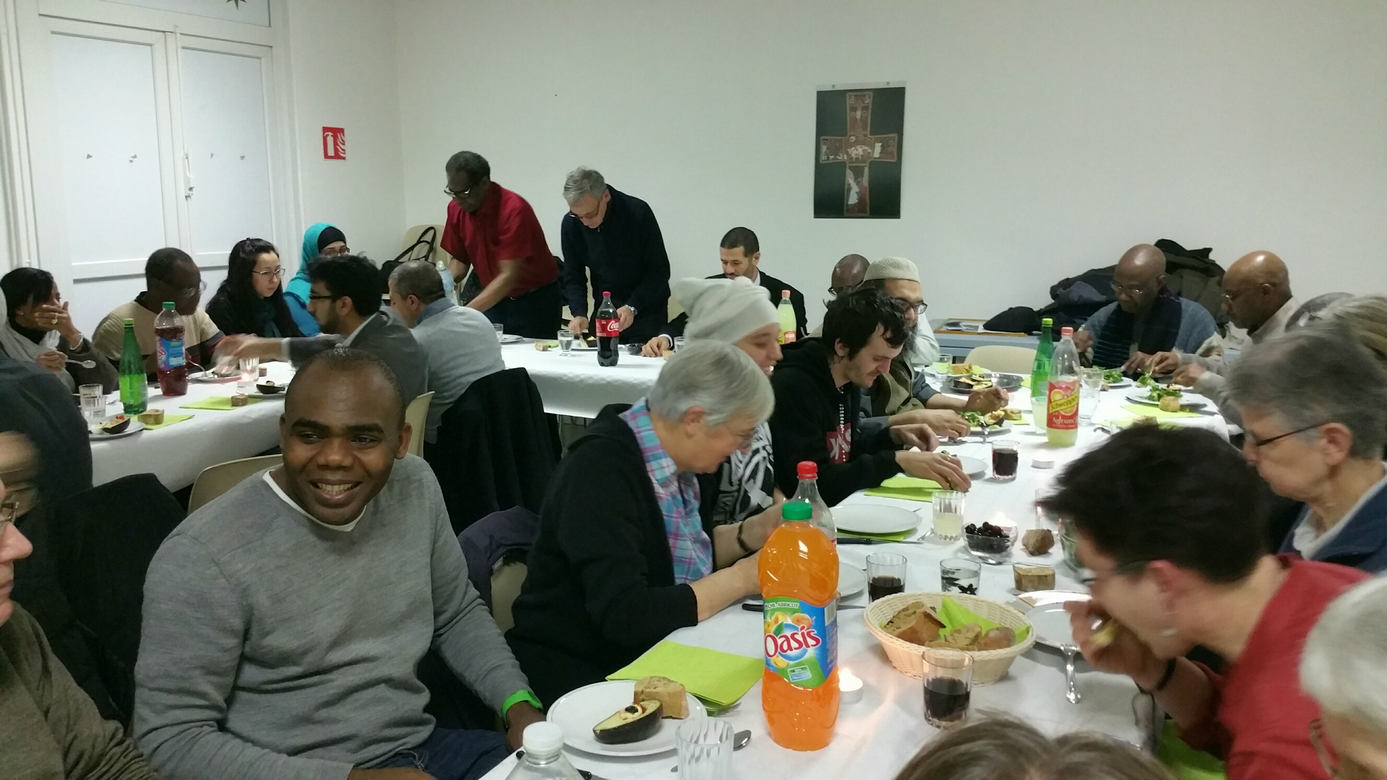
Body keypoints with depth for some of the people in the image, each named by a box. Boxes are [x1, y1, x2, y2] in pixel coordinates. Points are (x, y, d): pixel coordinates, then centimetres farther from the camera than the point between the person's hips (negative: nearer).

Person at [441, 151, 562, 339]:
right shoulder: (456, 208, -3)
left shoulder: (513, 209, -24)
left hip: (534, 302, -5)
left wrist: (466, 312, -33)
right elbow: (460, 259, 10)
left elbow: (508, 276, -27)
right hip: (495, 300, 6)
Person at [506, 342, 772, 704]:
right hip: (579, 679, -7)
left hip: (645, 658, 7)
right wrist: (740, 579, -20)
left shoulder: (666, 455, 0)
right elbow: (623, 616, -30)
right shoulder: (602, 470, -24)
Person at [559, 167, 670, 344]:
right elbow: (573, 277, 0)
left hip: (645, 313, -3)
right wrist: (579, 314, -16)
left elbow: (659, 271, -15)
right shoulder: (571, 224, -6)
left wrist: (632, 307, -25)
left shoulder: (638, 212, -17)